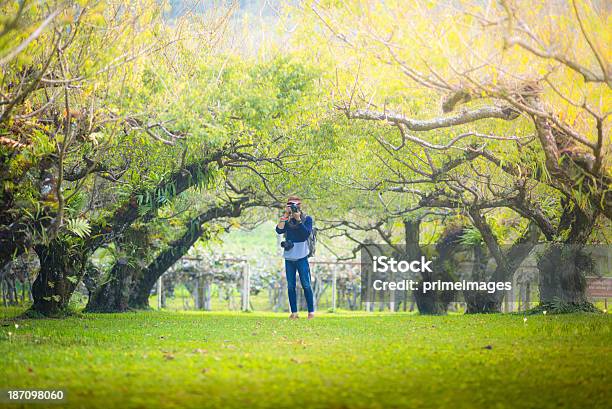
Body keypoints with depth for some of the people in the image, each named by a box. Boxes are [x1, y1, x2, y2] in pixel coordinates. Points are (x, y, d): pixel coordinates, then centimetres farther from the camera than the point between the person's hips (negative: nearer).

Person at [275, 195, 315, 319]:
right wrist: (285, 215, -10)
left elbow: (306, 233, -12)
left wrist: (299, 219, -15)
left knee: (306, 285, -4)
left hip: (301, 257, -4)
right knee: (290, 286, 3)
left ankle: (311, 312, 1)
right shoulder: (287, 220, 9)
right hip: (289, 257, 4)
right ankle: (294, 313, 7)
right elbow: (279, 230, -7)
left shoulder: (307, 219, 2)